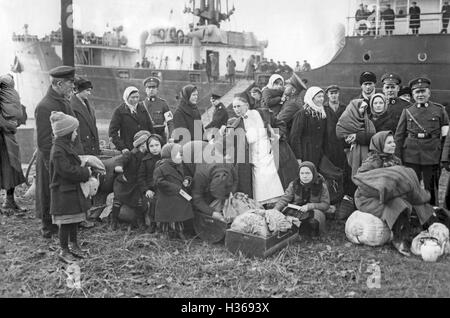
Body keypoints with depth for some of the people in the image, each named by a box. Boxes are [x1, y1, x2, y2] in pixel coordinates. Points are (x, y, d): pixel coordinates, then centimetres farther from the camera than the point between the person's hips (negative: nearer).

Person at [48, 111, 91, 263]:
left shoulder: (66, 146, 11)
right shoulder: (58, 151, -20)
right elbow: (68, 171, -24)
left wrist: (84, 171, 2)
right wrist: (86, 172, -13)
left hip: (73, 190, 10)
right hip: (64, 192, -9)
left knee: (74, 220, 17)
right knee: (66, 222, 0)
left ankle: (74, 246, 30)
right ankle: (64, 251, 14)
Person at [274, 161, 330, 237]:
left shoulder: (321, 186, -6)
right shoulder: (294, 184, -1)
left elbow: (325, 205, -5)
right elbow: (284, 199, -4)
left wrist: (309, 206, -20)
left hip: (312, 211, -1)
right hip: (295, 211, 2)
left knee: (318, 215, -36)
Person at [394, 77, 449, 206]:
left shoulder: (439, 110, 5)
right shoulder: (407, 111, 7)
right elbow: (399, 136, 6)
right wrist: (397, 159, 1)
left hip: (432, 157, 0)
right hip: (411, 158, 1)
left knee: (432, 190, 8)